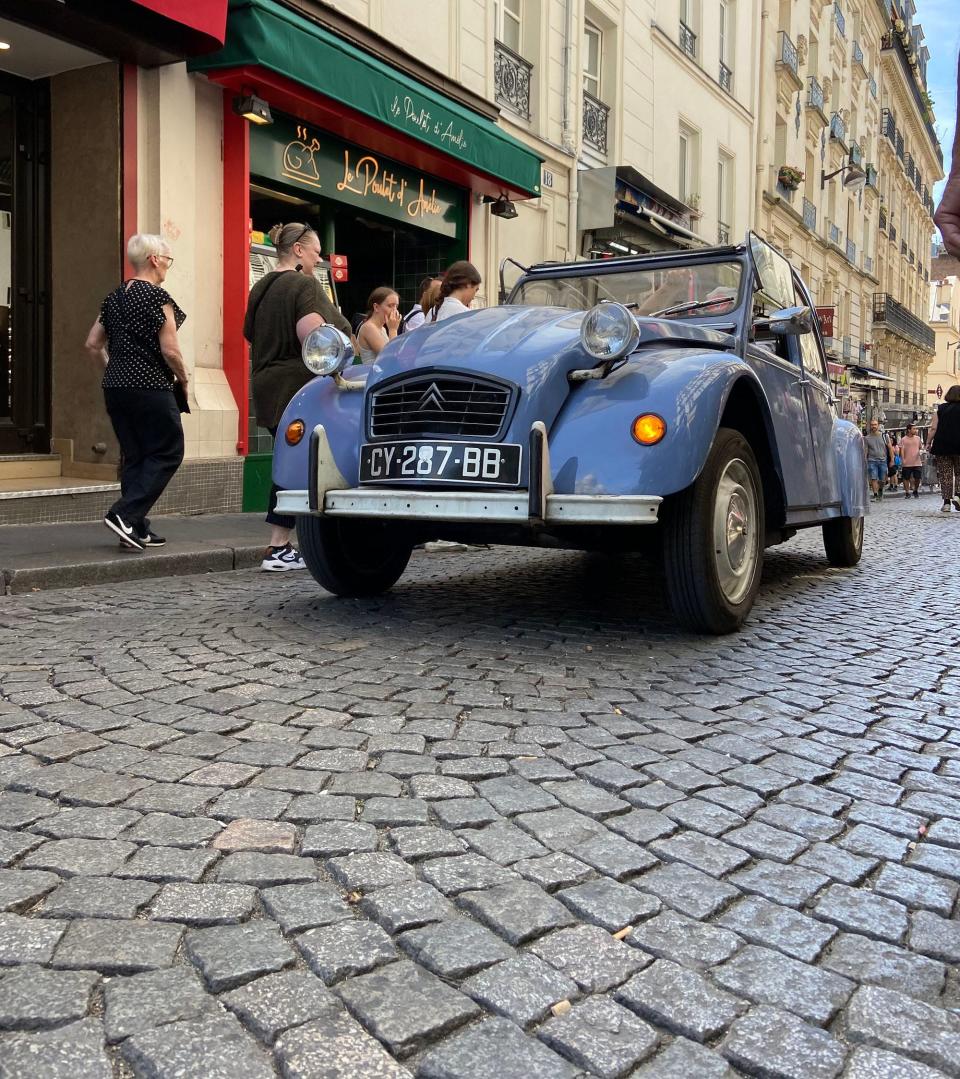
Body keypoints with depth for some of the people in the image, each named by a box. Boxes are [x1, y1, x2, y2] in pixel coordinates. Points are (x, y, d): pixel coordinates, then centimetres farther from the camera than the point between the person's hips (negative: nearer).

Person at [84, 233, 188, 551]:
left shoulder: (114, 297, 13)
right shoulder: (158, 296, -10)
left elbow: (93, 344, 15)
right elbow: (170, 350, -15)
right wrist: (183, 378, 1)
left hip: (115, 387, 8)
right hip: (150, 388, -8)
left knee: (134, 457, 13)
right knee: (167, 453, 2)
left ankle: (137, 530, 13)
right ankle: (125, 515, -9)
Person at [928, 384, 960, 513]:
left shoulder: (940, 409, 4)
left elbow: (933, 428, -1)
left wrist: (929, 443, 6)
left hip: (942, 446, 1)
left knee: (945, 474, 3)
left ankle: (946, 502, 0)